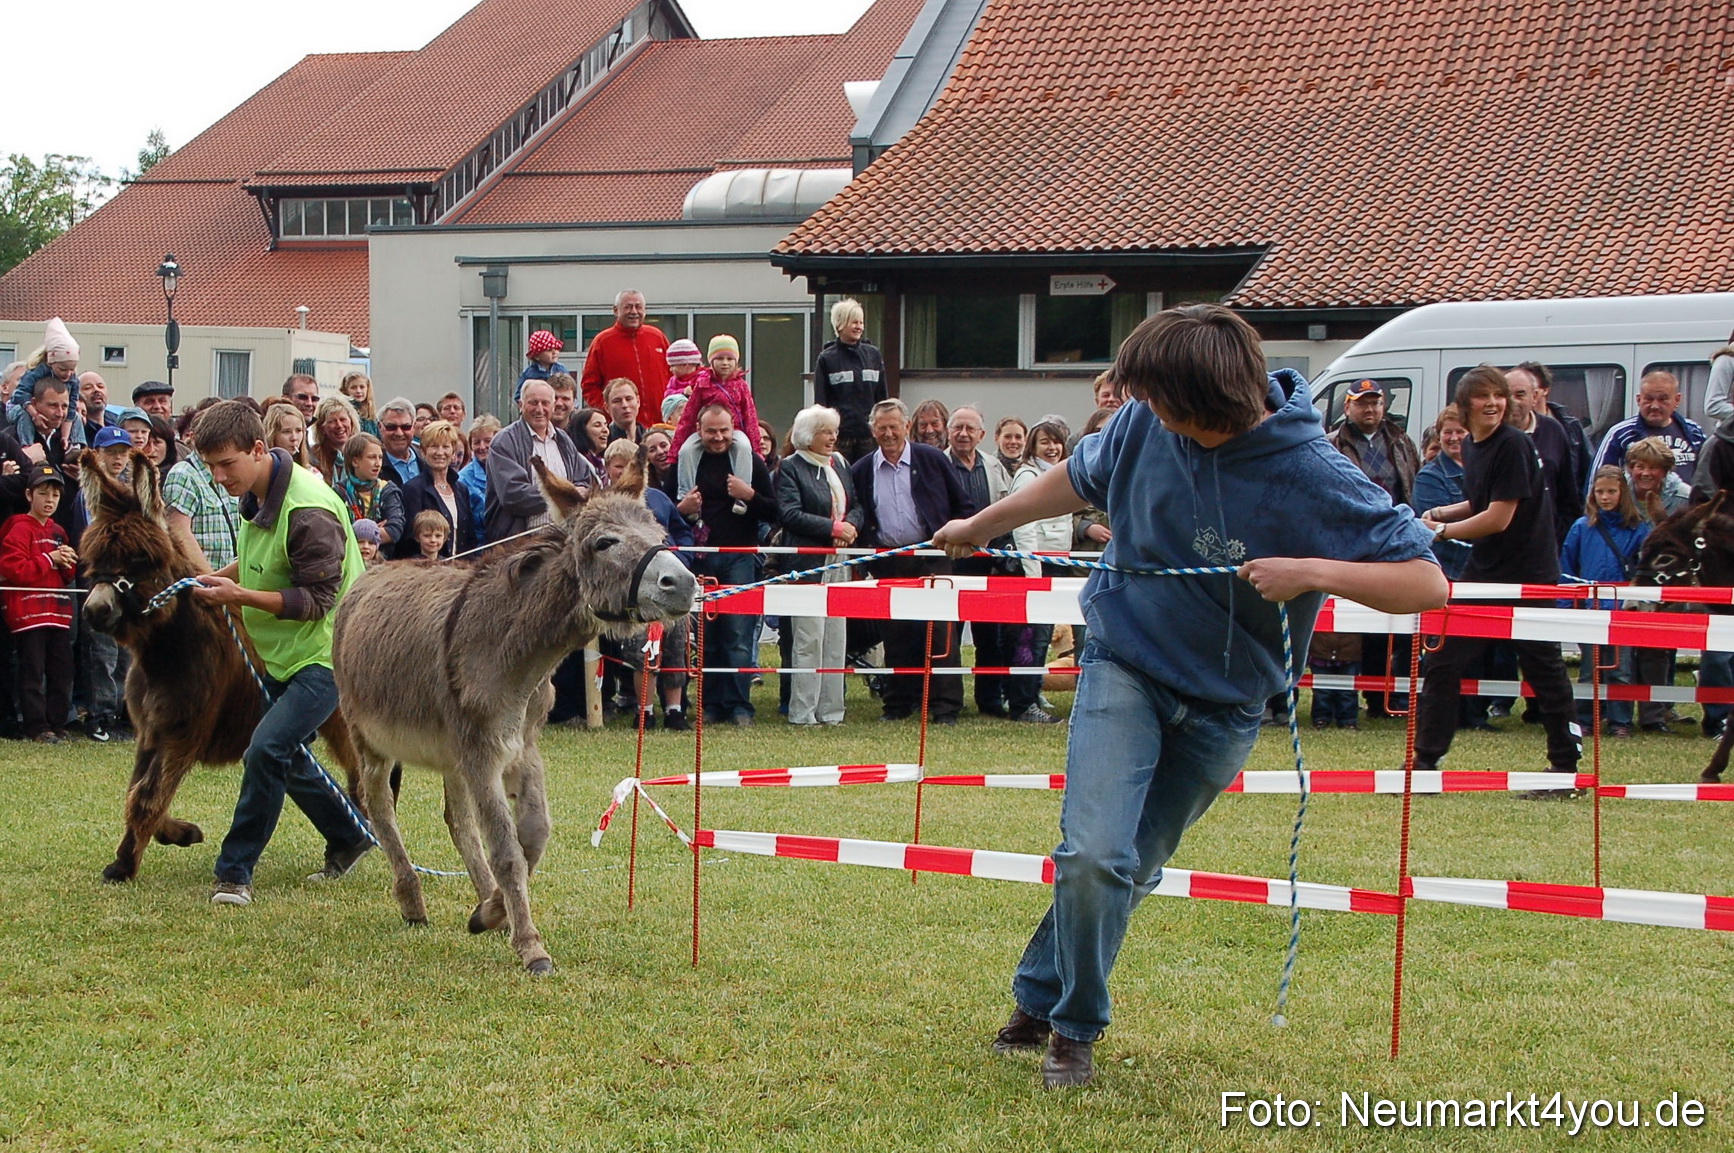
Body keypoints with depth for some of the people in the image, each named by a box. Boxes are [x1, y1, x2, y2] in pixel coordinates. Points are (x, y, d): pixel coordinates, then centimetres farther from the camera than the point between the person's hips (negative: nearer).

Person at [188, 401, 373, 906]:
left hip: (324, 654, -10)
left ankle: (234, 872, -13)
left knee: (266, 751, -21)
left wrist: (240, 595, -31)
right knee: (285, 756, 18)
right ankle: (349, 838, 37)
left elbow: (317, 599, -24)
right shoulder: (258, 495, 4)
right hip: (283, 655, 10)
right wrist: (222, 575, 5)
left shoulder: (309, 512, -25)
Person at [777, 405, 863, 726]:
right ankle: (803, 712, -3)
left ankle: (830, 709, 10)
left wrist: (850, 527, -4)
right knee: (809, 639, -7)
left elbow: (857, 507, 18)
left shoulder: (840, 465, 18)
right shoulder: (790, 468, -2)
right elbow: (791, 514, -12)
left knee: (836, 637, 5)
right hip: (808, 564, -6)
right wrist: (834, 528, -14)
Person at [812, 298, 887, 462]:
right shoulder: (826, 359, 2)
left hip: (869, 434, 2)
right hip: (839, 436, -2)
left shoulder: (874, 355, 10)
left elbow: (882, 397, 14)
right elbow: (820, 402, 2)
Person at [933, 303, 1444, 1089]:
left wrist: (1314, 572, -37)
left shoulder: (1315, 480, -24)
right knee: (1093, 854, -15)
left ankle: (1040, 998, 32)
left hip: (1223, 704, -1)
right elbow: (1081, 479, 10)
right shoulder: (1145, 423, -13)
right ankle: (1073, 1025, 7)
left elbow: (1427, 584, -24)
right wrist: (982, 524, 19)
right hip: (1125, 664, 1)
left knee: (1131, 868, 10)